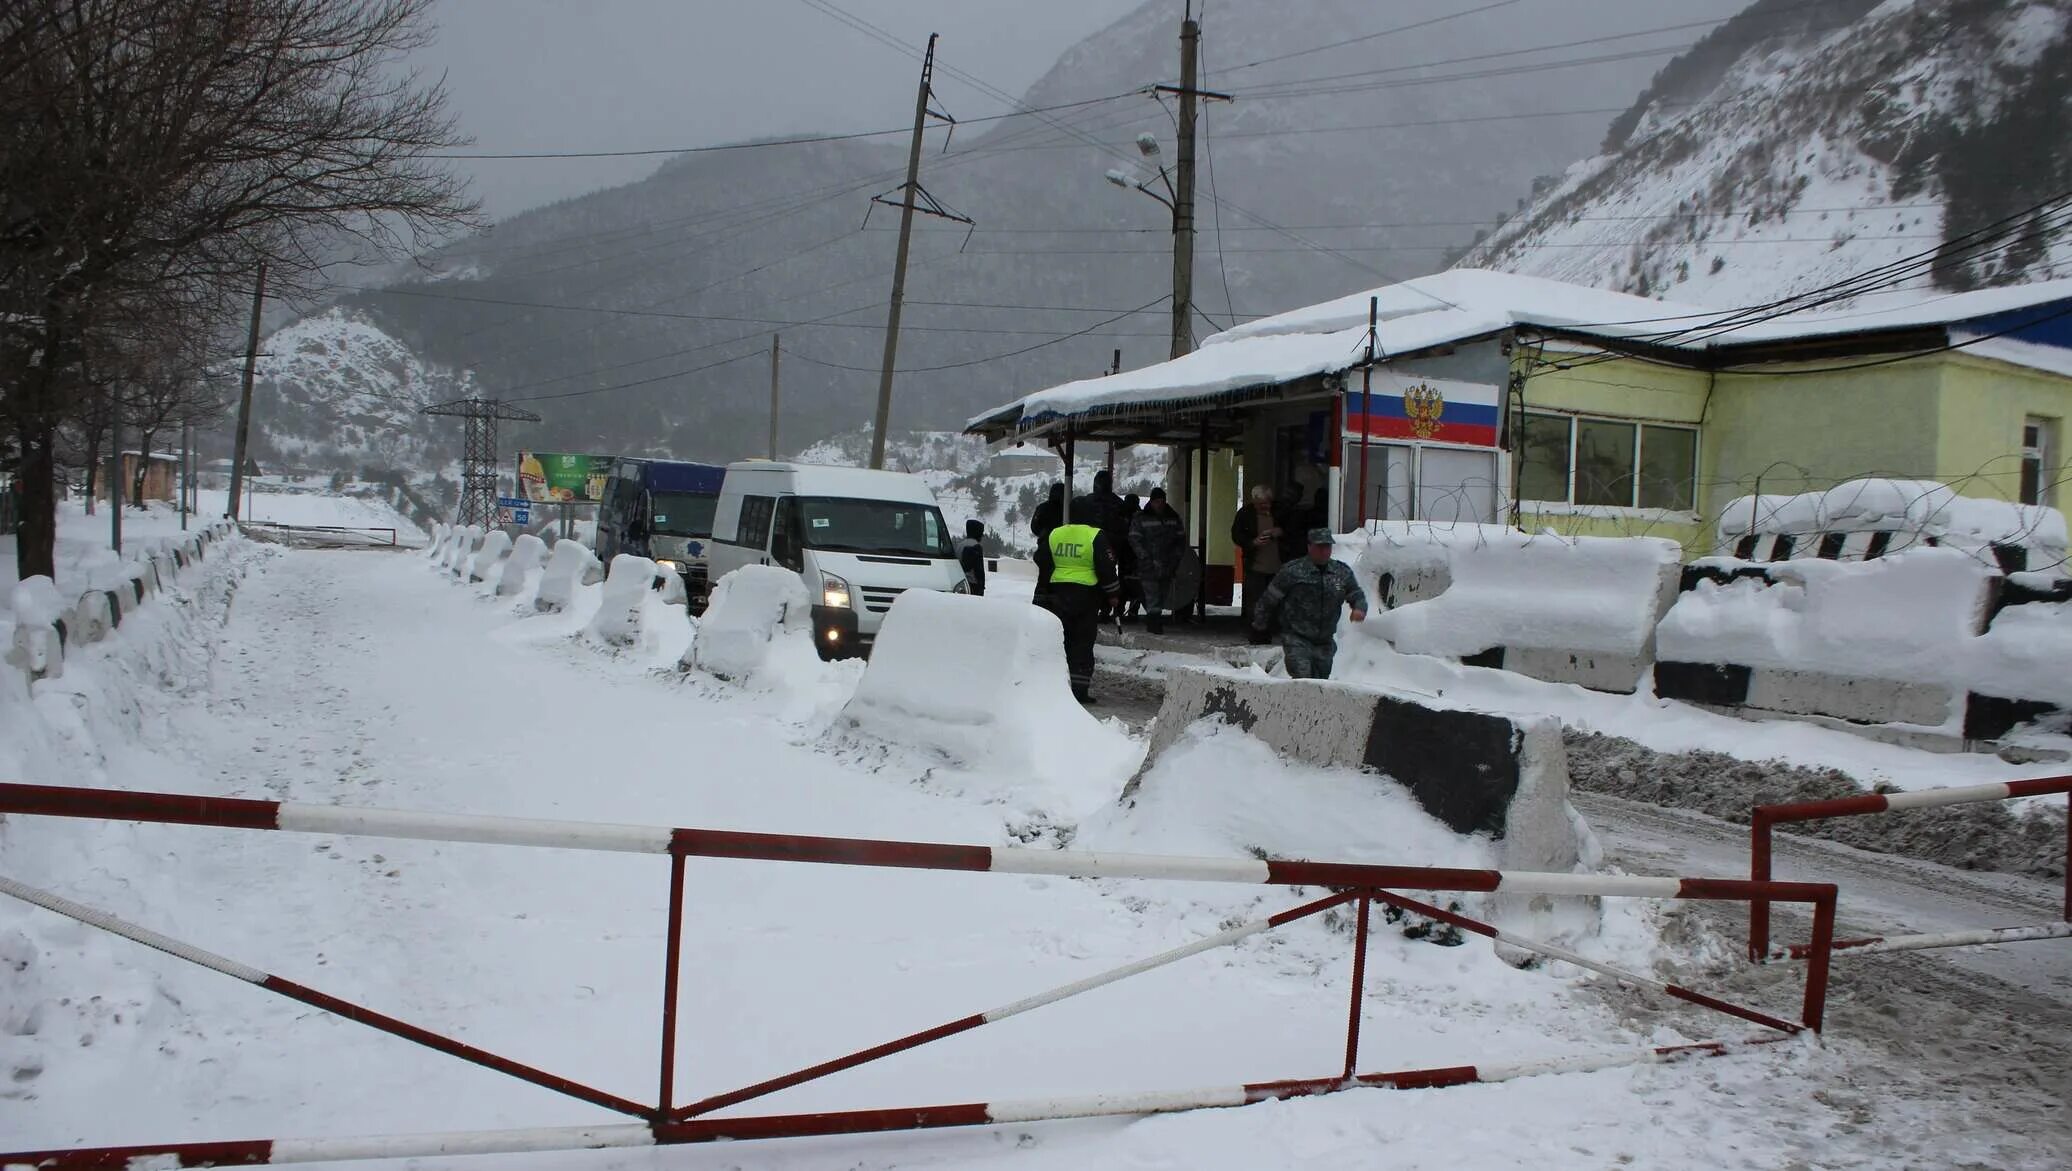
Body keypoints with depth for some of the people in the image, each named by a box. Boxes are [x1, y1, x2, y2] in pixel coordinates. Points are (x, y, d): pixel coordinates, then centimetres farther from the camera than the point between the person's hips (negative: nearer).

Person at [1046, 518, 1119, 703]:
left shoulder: (1054, 534, 6)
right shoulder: (1096, 536, -10)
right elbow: (1106, 568, -10)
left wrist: (1043, 592, 24)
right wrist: (1113, 593, 2)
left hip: (1058, 592, 4)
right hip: (1086, 593, -4)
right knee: (1083, 642, 1)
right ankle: (1080, 689, 0)